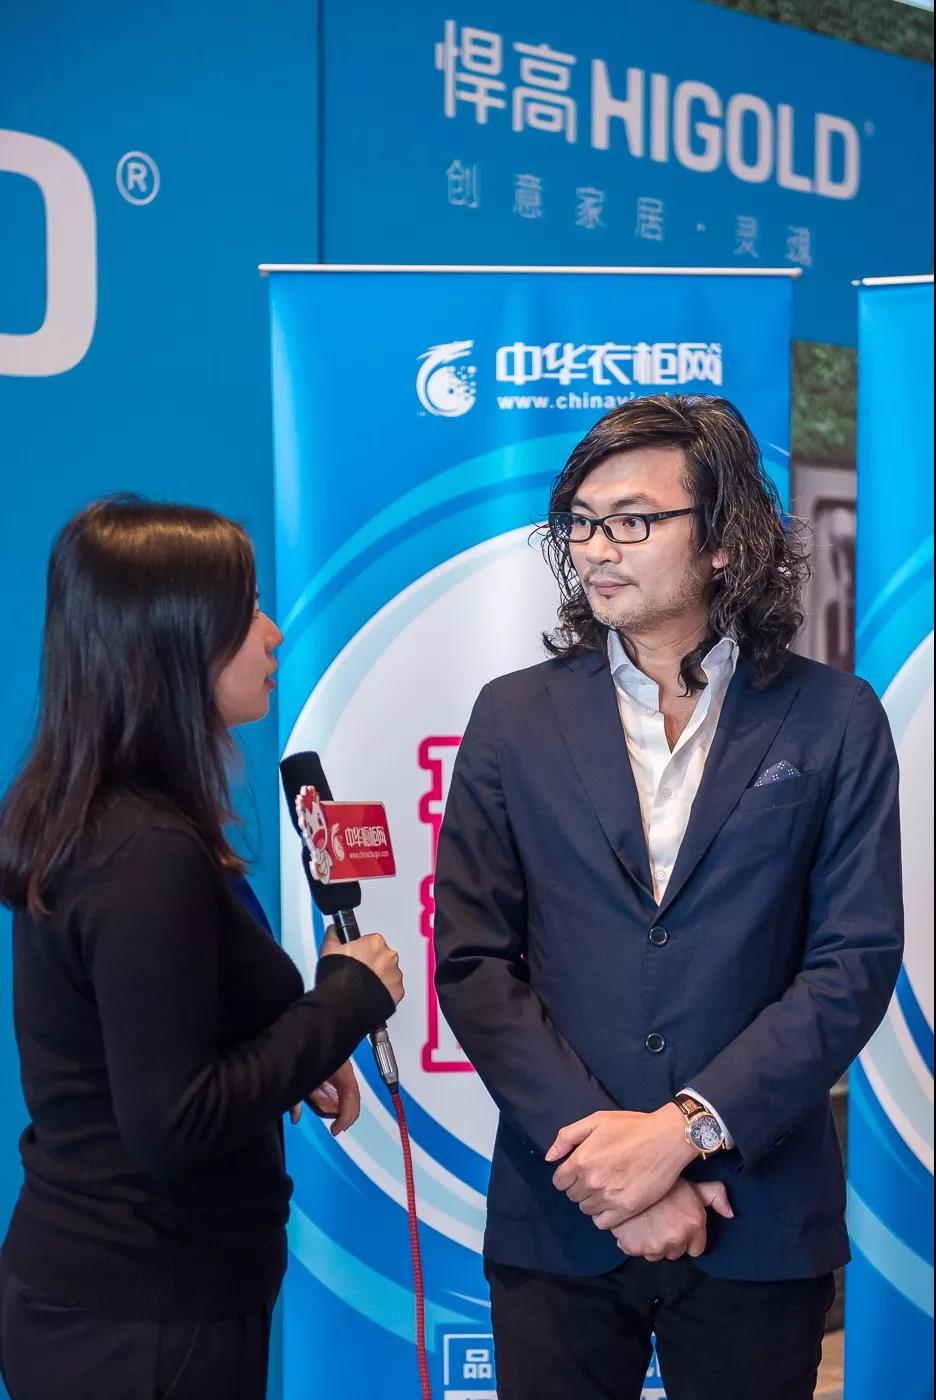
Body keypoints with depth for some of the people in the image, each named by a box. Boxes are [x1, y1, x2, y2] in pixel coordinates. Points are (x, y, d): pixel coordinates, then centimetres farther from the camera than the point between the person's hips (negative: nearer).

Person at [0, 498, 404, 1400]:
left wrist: (298, 1059, 3)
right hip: (147, 1323, -9)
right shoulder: (152, 853, -23)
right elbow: (174, 1128, -24)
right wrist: (350, 997, -14)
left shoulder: (77, 819, 4)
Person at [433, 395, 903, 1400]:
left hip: (758, 1222, -1)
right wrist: (607, 1156, -12)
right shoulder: (514, 719, 3)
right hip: (559, 1217, 1)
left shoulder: (832, 722, 0)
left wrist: (685, 1128, -15)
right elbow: (473, 964, -2)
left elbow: (855, 964, -5)